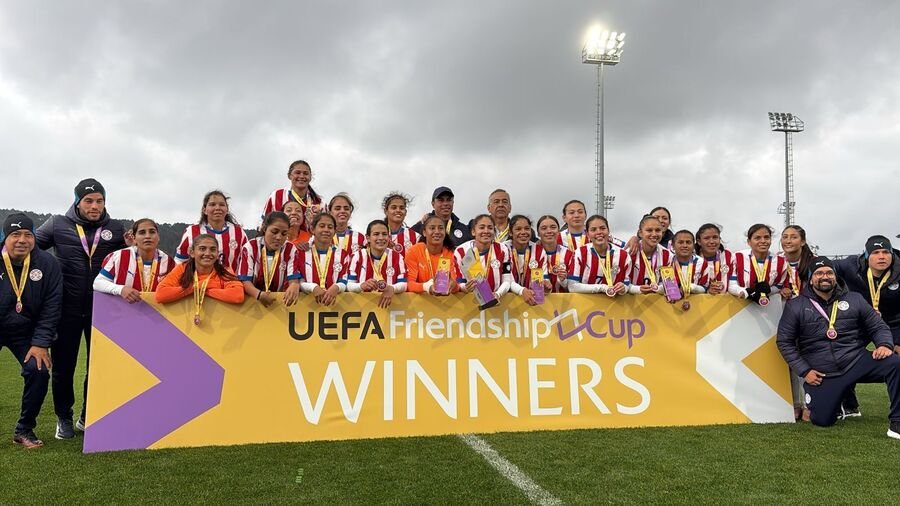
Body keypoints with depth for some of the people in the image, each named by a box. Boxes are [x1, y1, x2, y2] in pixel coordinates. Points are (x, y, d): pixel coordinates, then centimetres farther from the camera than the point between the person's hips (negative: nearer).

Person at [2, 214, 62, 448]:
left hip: (26, 332, 1)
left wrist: (40, 343, -13)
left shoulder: (47, 263, -12)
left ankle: (24, 429, 5)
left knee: (38, 371, -15)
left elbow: (52, 306, -9)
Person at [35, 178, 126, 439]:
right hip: (66, 309, -1)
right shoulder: (57, 225, -1)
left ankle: (89, 417, 28)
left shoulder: (116, 229, 2)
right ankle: (64, 418, 28)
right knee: (63, 366, 9)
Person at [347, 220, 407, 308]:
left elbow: (403, 284, -2)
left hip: (388, 303, 1)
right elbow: (349, 285, -2)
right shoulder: (358, 256, 2)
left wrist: (392, 289, -22)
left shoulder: (397, 257, 4)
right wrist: (362, 286, -23)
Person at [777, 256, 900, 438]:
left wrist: (885, 344, -11)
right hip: (822, 375, -1)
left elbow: (878, 326, 12)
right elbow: (784, 342, 2)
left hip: (857, 361, 1)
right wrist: (804, 371, -5)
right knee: (822, 421, -10)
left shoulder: (854, 300, 7)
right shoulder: (795, 306, 1)